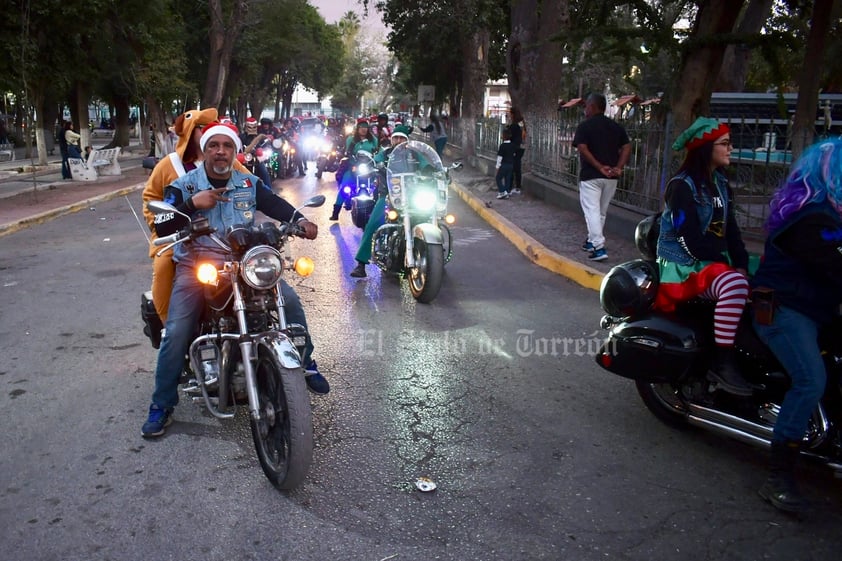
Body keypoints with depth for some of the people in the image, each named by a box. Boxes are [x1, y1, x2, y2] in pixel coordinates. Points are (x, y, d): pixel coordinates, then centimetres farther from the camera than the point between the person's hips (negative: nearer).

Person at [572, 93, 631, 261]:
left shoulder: (584, 126, -5)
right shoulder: (616, 126, 10)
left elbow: (583, 149, -17)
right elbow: (627, 147, 2)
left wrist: (600, 167, -15)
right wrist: (618, 167, -5)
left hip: (591, 176, -6)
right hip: (611, 177, 6)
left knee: (592, 211, -6)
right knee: (602, 211, 18)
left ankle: (599, 247, -15)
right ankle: (592, 241, 30)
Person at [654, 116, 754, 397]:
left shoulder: (720, 183, 15)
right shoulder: (682, 185, -11)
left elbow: (730, 229, 8)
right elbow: (692, 240, -18)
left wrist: (742, 262, -7)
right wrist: (731, 263, -17)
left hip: (714, 262, 8)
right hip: (683, 267, -8)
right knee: (735, 284, -35)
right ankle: (722, 363, -28)